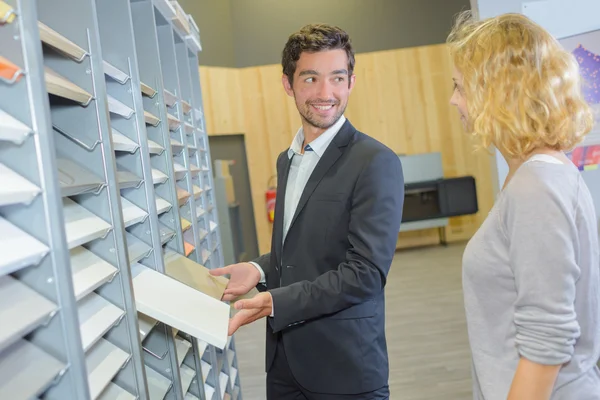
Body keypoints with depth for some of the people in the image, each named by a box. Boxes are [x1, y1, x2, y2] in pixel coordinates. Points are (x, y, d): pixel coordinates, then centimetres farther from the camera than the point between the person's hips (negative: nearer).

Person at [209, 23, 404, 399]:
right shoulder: (287, 159, 8)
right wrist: (261, 270, -1)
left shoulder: (376, 163, -16)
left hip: (346, 368, -7)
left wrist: (274, 303, -23)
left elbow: (366, 272, -20)